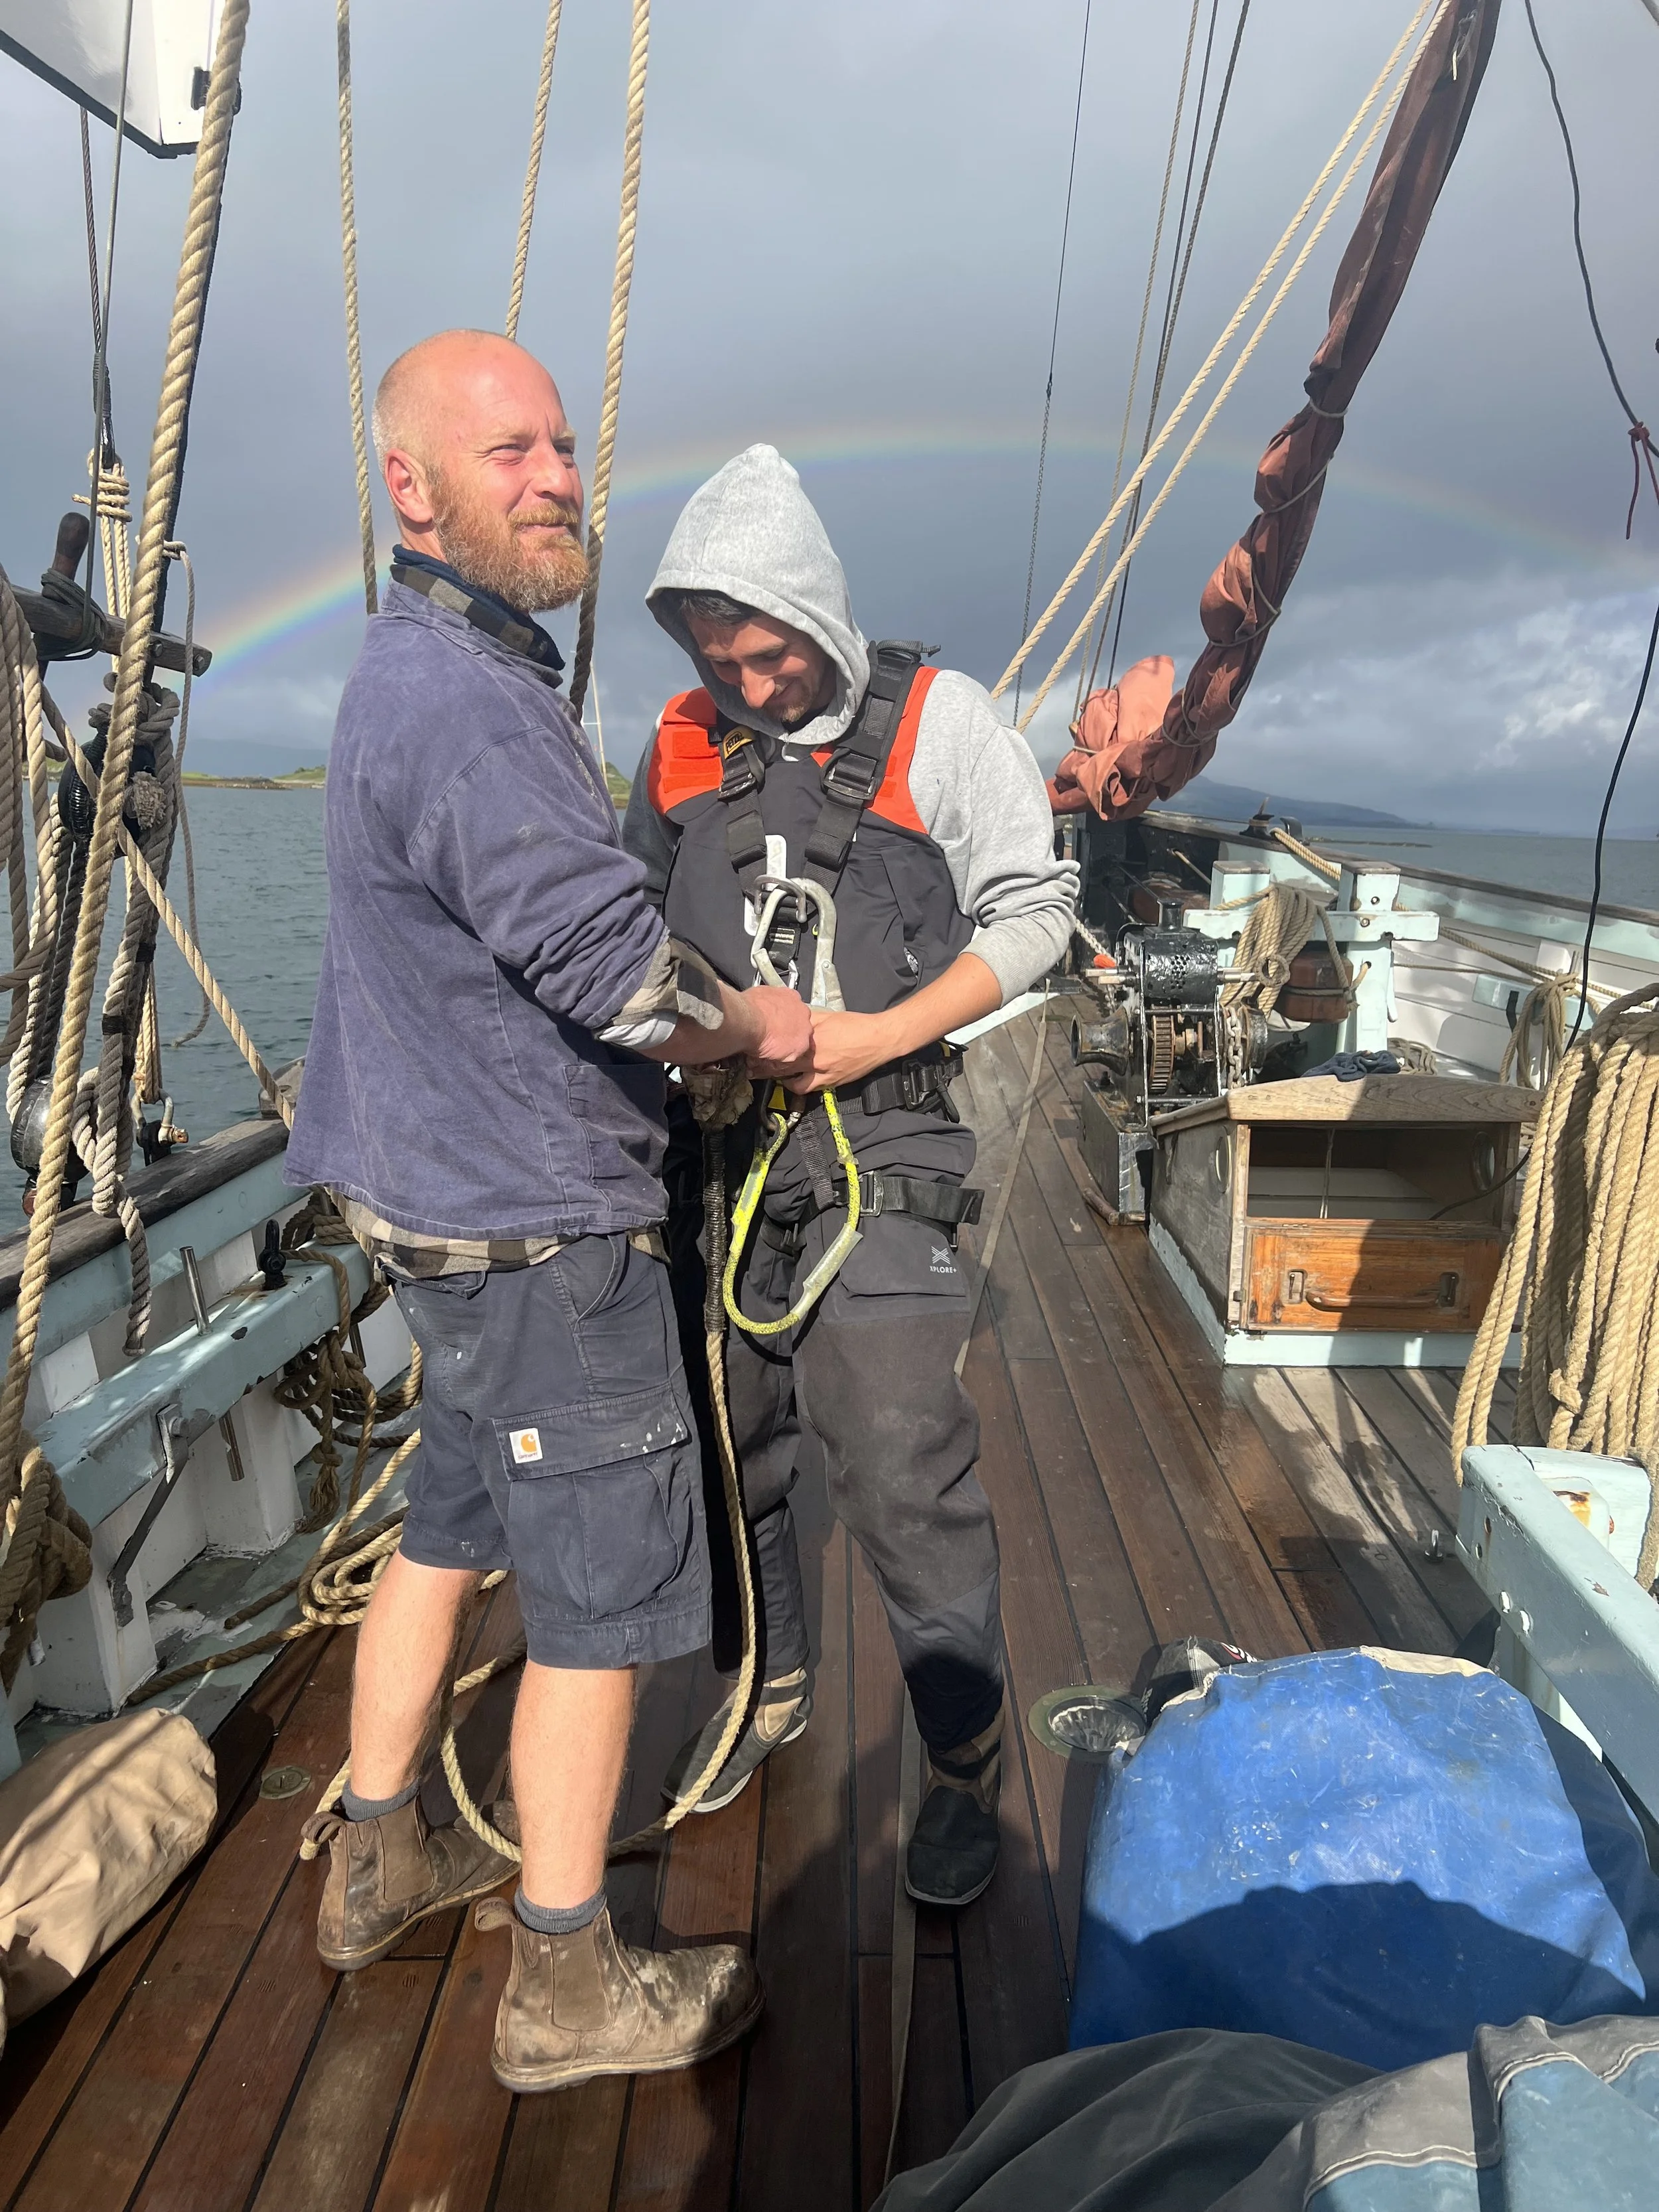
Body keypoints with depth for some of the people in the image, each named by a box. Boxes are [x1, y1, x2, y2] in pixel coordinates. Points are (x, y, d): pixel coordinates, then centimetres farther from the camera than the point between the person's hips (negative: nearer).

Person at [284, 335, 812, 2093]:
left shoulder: (414, 672, 14)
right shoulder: (461, 700, -21)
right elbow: (614, 970, -26)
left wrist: (692, 1020, 13)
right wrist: (756, 1025, -7)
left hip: (444, 1200, 11)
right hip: (537, 1231, -11)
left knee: (450, 1523, 23)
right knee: (605, 1590, 4)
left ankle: (376, 1865, 43)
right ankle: (566, 1987, 24)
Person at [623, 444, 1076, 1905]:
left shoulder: (935, 720, -3)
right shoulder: (683, 743, 9)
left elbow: (1034, 911, -3)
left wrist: (876, 1035, -13)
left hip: (878, 1145, -4)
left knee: (901, 1464, -4)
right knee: (723, 1438, 15)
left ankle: (968, 1757, 19)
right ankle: (771, 1687, 39)